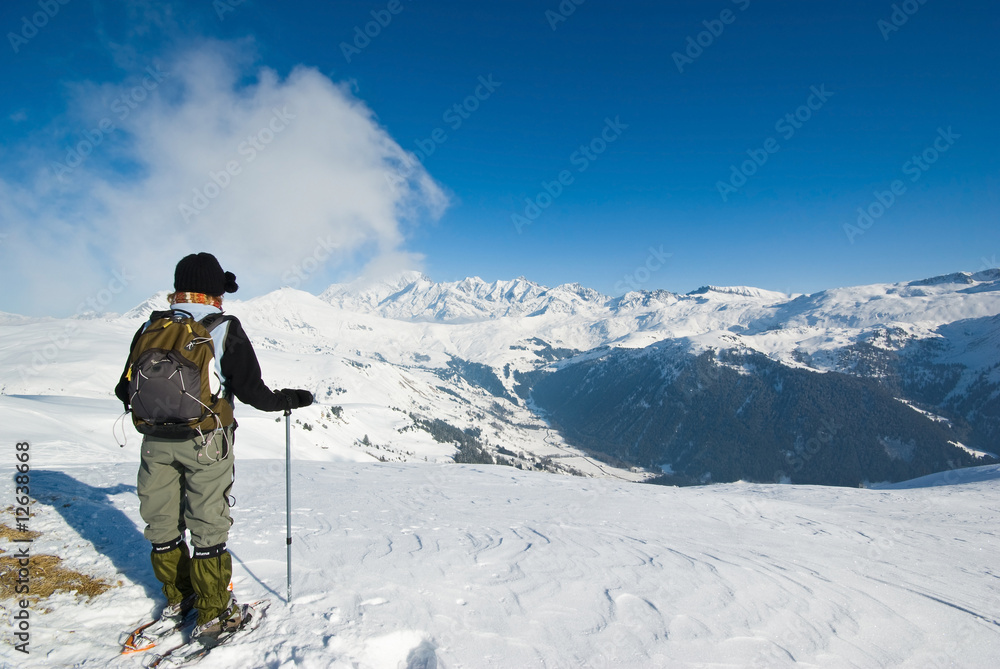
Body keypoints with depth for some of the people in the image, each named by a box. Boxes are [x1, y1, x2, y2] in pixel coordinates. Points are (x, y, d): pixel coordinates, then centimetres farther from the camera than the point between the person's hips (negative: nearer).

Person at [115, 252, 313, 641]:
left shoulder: (150, 328, 1)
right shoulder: (226, 331, -10)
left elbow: (126, 390, 8)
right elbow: (252, 392, -12)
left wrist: (137, 403, 31)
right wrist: (292, 399, 5)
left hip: (157, 441, 4)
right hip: (206, 443, -4)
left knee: (162, 522, 19)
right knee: (207, 526, 8)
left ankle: (177, 597, 37)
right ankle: (212, 614, 17)